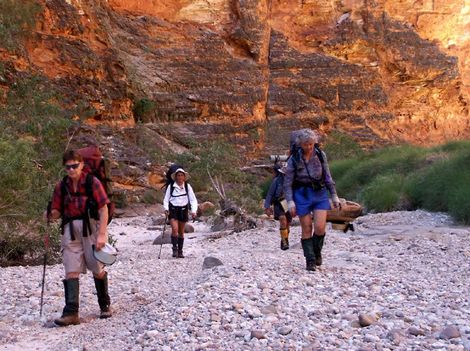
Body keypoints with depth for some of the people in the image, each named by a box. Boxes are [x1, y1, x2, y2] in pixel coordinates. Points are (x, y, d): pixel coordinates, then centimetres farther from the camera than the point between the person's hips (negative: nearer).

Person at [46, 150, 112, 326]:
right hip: (71, 230, 3)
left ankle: (105, 305, 26)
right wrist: (50, 215, -14)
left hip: (91, 228, -3)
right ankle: (71, 313, -7)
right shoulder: (61, 186, 5)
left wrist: (101, 234, -14)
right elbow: (57, 212, 10)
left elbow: (104, 209, -8)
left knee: (98, 269, 7)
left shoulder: (92, 182, -6)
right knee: (71, 271, -4)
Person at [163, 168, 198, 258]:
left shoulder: (187, 186, -2)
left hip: (183, 210, 2)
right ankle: (175, 248, -8)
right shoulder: (171, 186, -6)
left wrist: (193, 211, -12)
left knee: (181, 232, 10)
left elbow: (193, 200, -1)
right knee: (175, 229, -19)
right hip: (173, 209, -2)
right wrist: (166, 209, -15)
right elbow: (166, 199, 0)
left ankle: (180, 251, 20)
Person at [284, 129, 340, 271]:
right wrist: (290, 201, -14)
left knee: (320, 227, -9)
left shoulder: (321, 155, -1)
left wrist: (334, 195, 7)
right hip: (302, 195, -1)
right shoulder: (294, 159, -7)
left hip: (320, 193, 1)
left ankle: (317, 252, 18)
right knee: (307, 229, 0)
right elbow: (287, 182, -5)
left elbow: (327, 177, 8)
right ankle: (310, 261, 12)